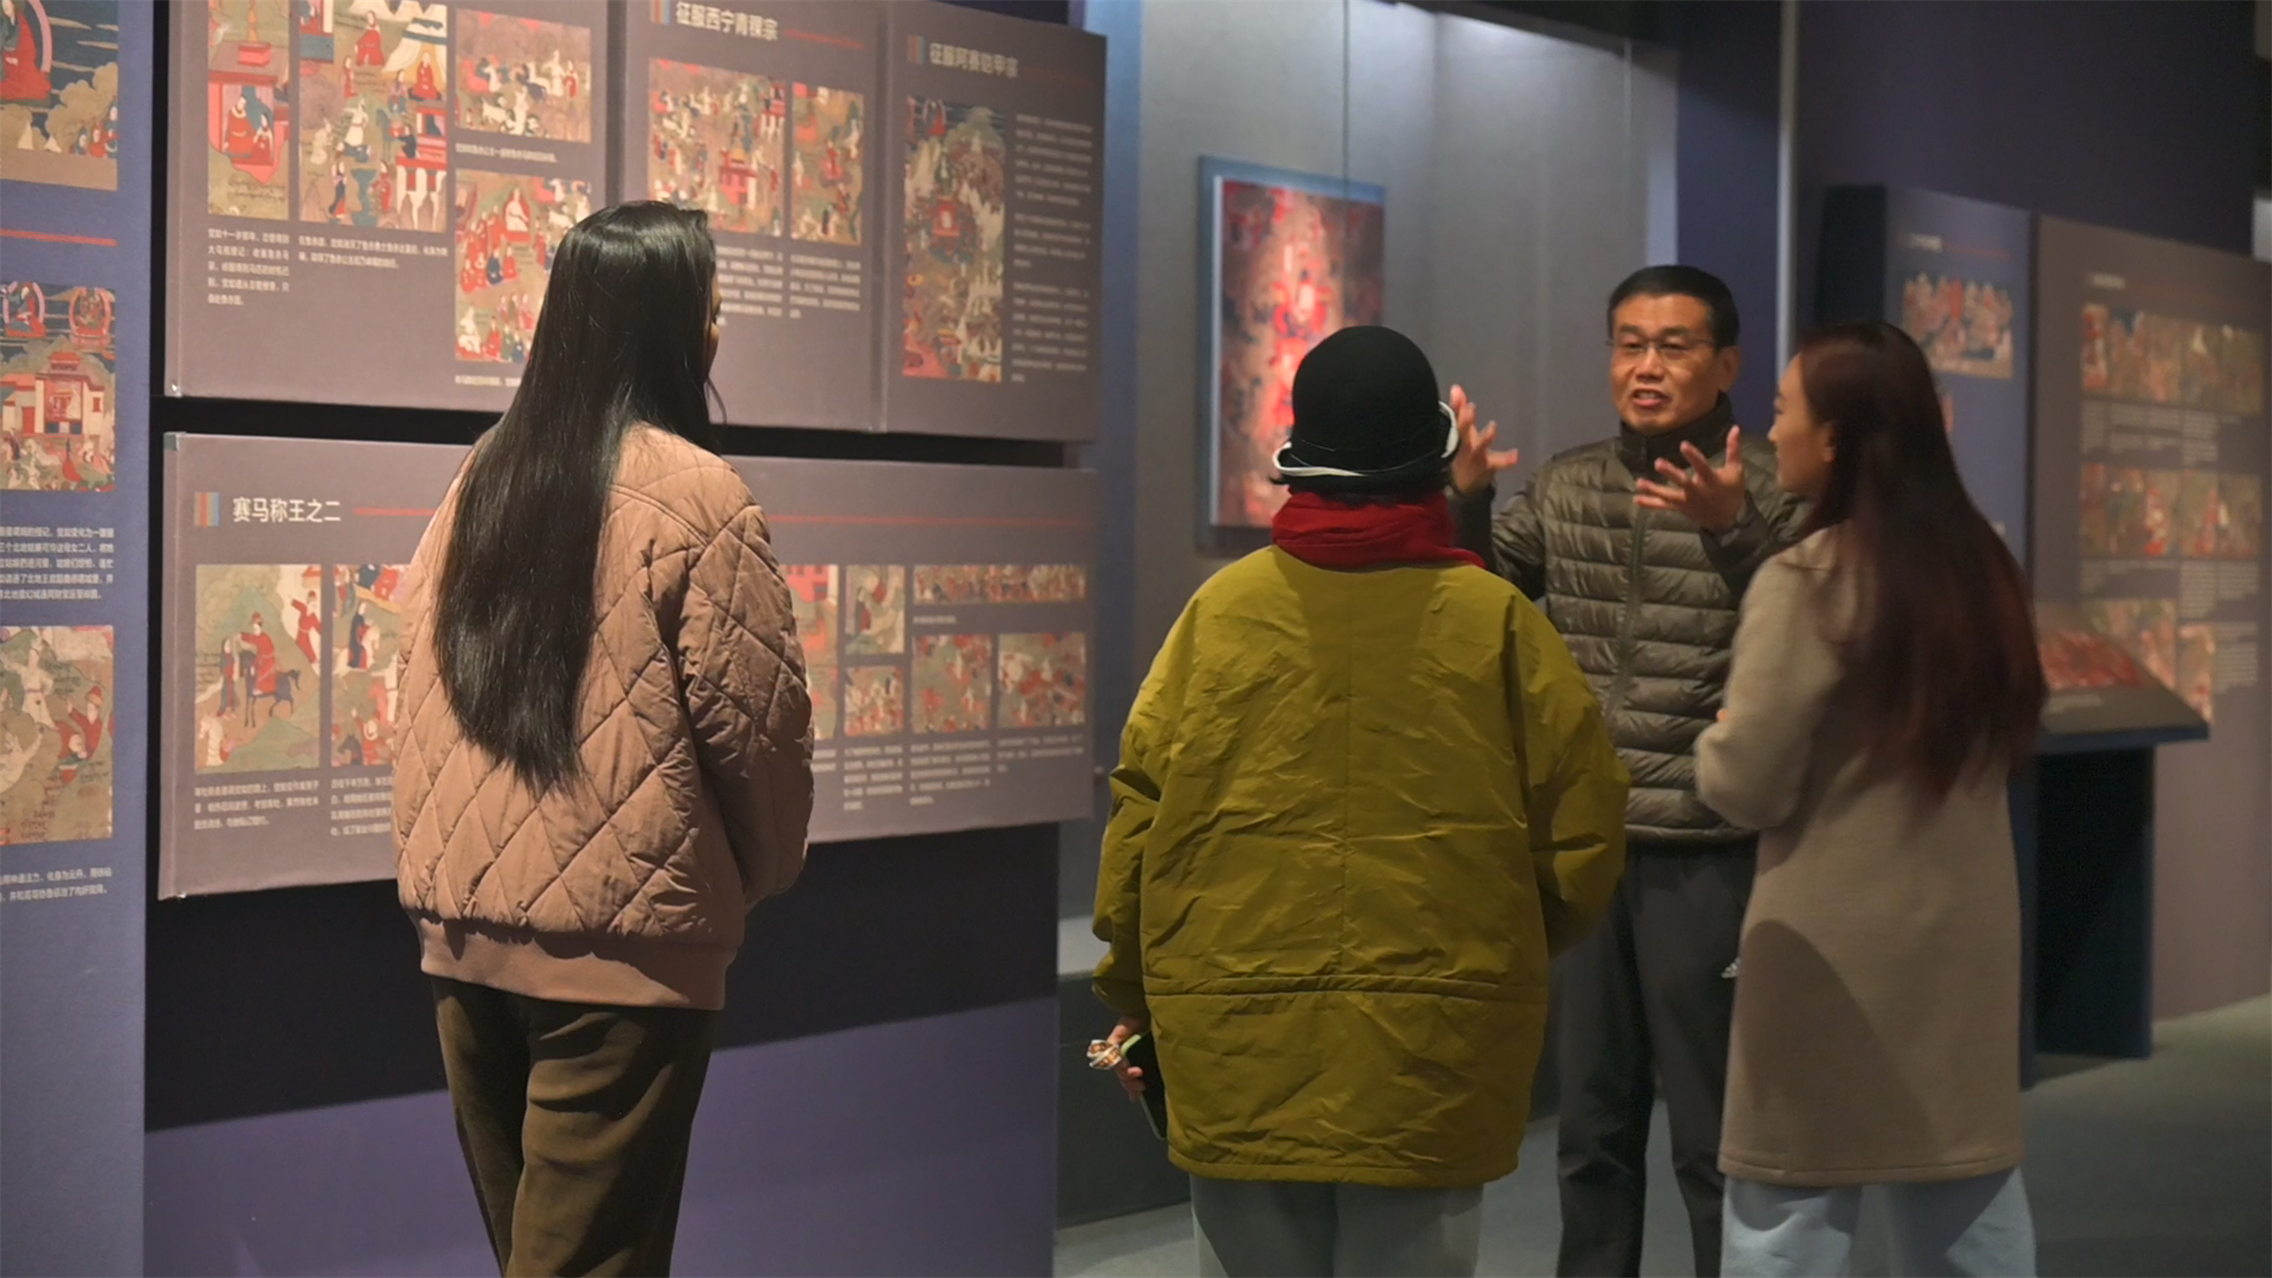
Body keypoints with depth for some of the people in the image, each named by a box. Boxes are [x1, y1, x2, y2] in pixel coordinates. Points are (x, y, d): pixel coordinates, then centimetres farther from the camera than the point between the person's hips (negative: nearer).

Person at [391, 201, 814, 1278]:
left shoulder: (484, 475, 7)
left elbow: (421, 677, 11)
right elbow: (754, 718, -11)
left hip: (465, 920, 7)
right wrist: (765, 868, 7)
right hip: (620, 934, -7)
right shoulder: (695, 494, -12)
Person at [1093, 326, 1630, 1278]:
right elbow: (1582, 825, -1)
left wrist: (1134, 993, 15)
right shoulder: (1495, 622, -4)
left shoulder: (1222, 611, -2)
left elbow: (1141, 812, 1)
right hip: (1433, 1053, -1)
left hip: (1239, 1054, 1)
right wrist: (1513, 951, 19)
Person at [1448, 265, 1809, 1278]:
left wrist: (1734, 529, -32)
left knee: (1714, 1139, 2)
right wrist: (1462, 500, -4)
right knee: (1591, 1129, 14)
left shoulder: (1773, 491, -5)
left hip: (1705, 857, -5)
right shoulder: (1563, 488, 10)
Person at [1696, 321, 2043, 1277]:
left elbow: (1746, 786, -14)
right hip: (1962, 934, 6)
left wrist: (1710, 745, 10)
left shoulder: (1807, 583, -13)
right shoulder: (1981, 566, 5)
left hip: (1833, 941, -6)